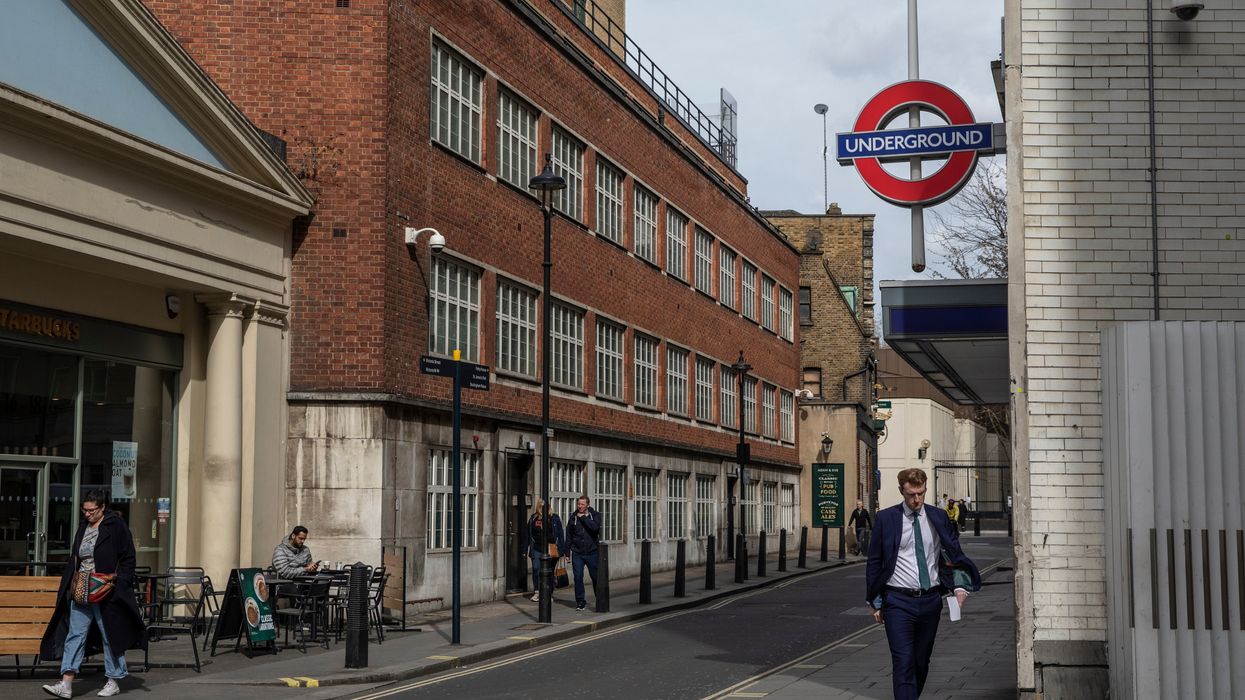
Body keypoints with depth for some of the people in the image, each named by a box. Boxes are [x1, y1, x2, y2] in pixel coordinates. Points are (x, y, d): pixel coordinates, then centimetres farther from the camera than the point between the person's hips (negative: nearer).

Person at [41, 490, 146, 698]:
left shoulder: (116, 526, -6)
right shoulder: (83, 527, 12)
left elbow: (128, 558, -7)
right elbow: (74, 558, 20)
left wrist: (119, 584, -13)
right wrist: (70, 585, 13)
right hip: (80, 591, 6)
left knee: (110, 634, 4)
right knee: (75, 634, -1)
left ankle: (114, 681, 14)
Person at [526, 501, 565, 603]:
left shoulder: (554, 518, 1)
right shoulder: (533, 518, 7)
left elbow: (560, 534, 1)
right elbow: (528, 535, 10)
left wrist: (562, 549, -4)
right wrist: (525, 549, 7)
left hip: (550, 550, -1)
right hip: (536, 549, 1)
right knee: (536, 569, -3)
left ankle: (549, 593, 14)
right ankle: (537, 592, 9)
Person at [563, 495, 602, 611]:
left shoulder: (595, 515, 1)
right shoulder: (573, 517, 6)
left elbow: (595, 527, -20)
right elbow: (569, 535, 10)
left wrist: (583, 517, -14)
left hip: (592, 552, -1)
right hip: (577, 553, 1)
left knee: (595, 577, 6)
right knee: (578, 577, -2)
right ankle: (580, 601, 7)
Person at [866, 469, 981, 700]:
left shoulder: (938, 518, 5)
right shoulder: (885, 519, -3)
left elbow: (954, 554, 9)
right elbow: (874, 562, 2)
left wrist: (960, 585, -8)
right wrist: (876, 602, 1)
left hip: (931, 600, 3)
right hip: (898, 601, -3)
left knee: (922, 661, 14)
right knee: (903, 663, -10)